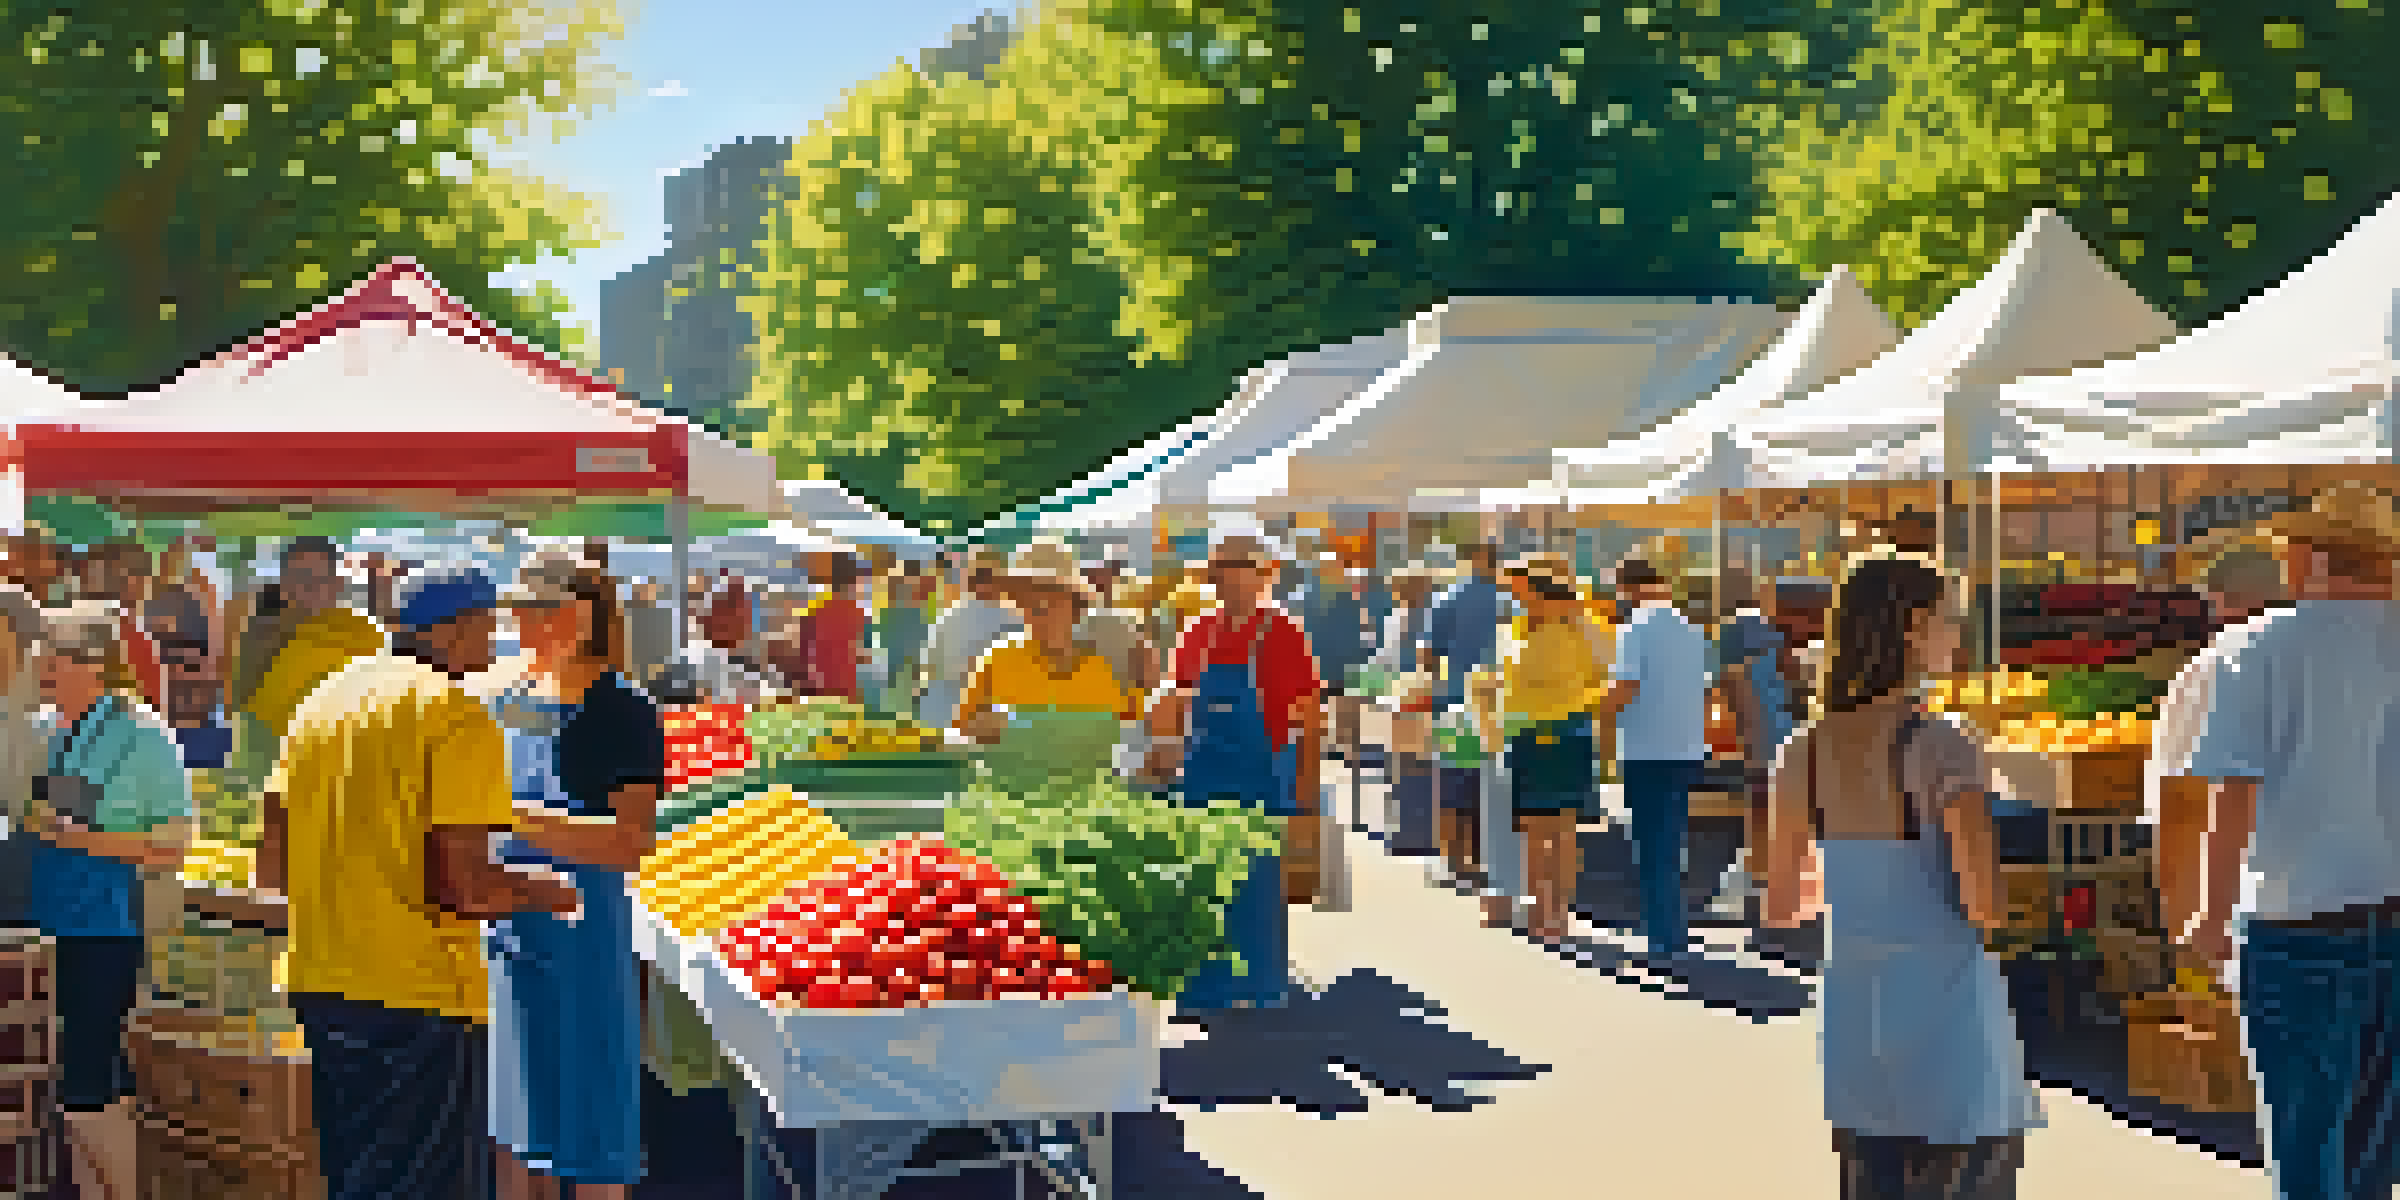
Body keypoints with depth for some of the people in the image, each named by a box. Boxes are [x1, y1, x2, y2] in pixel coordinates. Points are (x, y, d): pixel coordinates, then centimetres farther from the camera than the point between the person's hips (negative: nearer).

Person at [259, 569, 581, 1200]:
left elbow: (273, 866, 11)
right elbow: (465, 885, -19)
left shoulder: (323, 700, 11)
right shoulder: (458, 715, -12)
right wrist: (545, 893, -1)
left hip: (317, 985, 8)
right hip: (417, 996, -8)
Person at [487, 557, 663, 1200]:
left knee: (590, 1136, 1)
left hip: (581, 936, -6)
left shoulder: (622, 714, -9)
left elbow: (631, 844, -17)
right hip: (505, 935, 6)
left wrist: (523, 822, -24)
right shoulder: (507, 706, 10)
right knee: (514, 1135, 13)